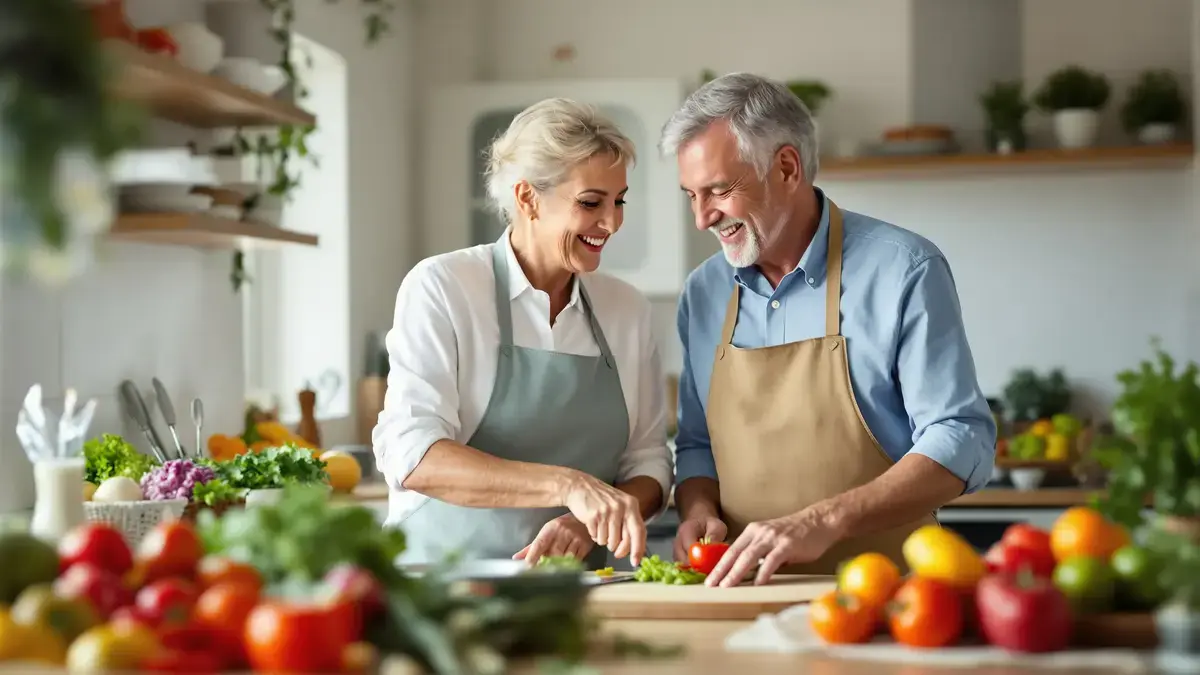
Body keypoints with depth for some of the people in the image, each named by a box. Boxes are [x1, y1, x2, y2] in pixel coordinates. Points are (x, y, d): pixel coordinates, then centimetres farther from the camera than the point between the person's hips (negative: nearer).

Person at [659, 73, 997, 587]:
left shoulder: (903, 271, -3)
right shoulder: (703, 293, 14)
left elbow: (962, 443, -8)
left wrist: (824, 522, -19)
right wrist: (698, 510, 1)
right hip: (748, 597, 4)